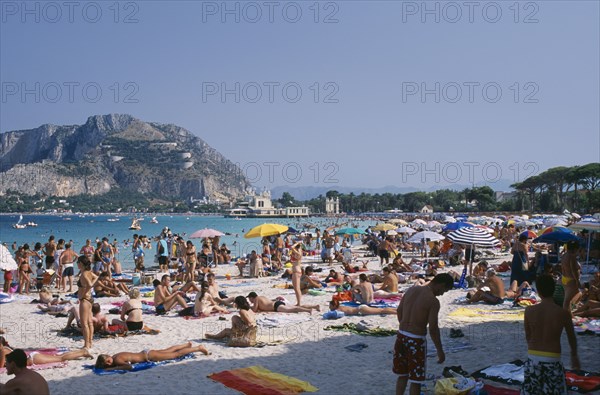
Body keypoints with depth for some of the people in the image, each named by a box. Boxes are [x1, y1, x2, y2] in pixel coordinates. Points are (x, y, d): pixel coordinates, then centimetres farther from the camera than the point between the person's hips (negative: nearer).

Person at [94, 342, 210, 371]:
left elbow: (129, 367, -42)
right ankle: (187, 344, 46)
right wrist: (100, 365, 0)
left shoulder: (117, 359, -28)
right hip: (145, 353, 8)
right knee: (168, 350, 27)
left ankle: (198, 348, 13)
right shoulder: (114, 357, -4)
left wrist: (113, 368, -36)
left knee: (176, 354, 3)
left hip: (147, 356, -8)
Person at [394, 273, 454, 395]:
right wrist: (440, 351, -7)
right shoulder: (433, 301, -16)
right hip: (416, 340, -6)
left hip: (402, 335, 7)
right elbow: (433, 329, -17)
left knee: (402, 375, 21)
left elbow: (399, 311, 13)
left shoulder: (412, 290, 4)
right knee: (416, 380, 8)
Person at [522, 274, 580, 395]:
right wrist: (574, 355, 23)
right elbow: (571, 337, 5)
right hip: (552, 360, -2)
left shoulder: (529, 311, -9)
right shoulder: (563, 313, -12)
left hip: (533, 358, 2)